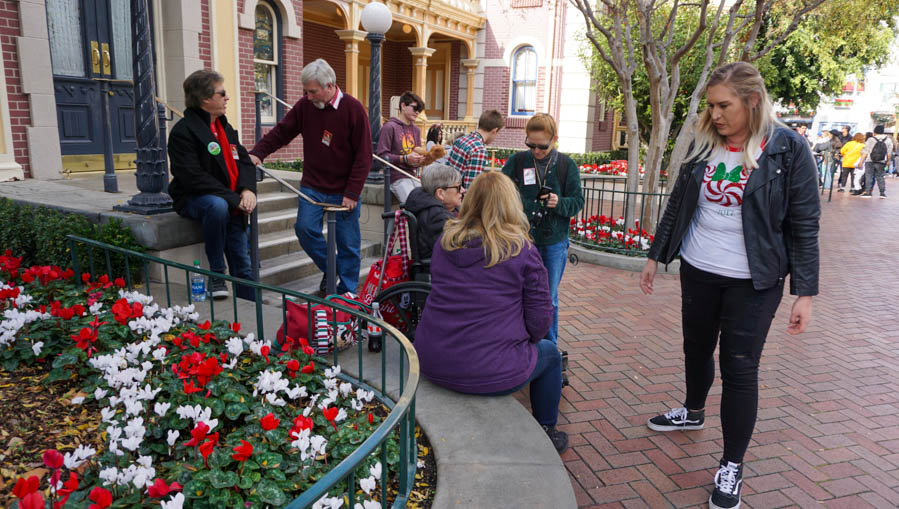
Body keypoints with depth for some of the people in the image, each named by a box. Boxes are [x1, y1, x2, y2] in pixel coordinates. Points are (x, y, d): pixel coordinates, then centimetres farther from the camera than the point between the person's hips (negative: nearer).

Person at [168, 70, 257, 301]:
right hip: (192, 200, -6)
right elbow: (194, 178, -20)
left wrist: (247, 190, -11)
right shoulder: (183, 131, -11)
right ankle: (216, 275, -25)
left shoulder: (225, 127, 14)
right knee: (217, 206, -40)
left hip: (232, 205, 7)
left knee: (243, 266, 2)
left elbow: (245, 161, 11)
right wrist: (234, 199, -24)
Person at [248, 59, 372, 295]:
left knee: (348, 243, 3)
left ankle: (347, 292, 19)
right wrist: (258, 152, -10)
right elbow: (281, 132, 7)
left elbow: (364, 155, -10)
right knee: (305, 228, -9)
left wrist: (352, 193, -13)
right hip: (312, 187, 3)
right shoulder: (305, 105, 1)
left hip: (344, 191, -3)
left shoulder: (353, 109, -10)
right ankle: (329, 267, 18)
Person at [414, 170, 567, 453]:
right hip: (490, 373, -5)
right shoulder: (521, 250, -11)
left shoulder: (445, 241, 2)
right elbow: (540, 317, -8)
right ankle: (546, 434, 37)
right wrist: (525, 340, 15)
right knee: (550, 354, 24)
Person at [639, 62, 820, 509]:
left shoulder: (788, 149, -10)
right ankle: (693, 412, 47)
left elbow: (804, 224, -9)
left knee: (739, 367, 0)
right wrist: (655, 255, 12)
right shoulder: (703, 144, 1)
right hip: (697, 270, 4)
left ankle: (732, 466, 16)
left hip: (752, 280, -4)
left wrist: (804, 292, -11)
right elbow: (678, 203, 10)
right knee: (696, 348, 19)